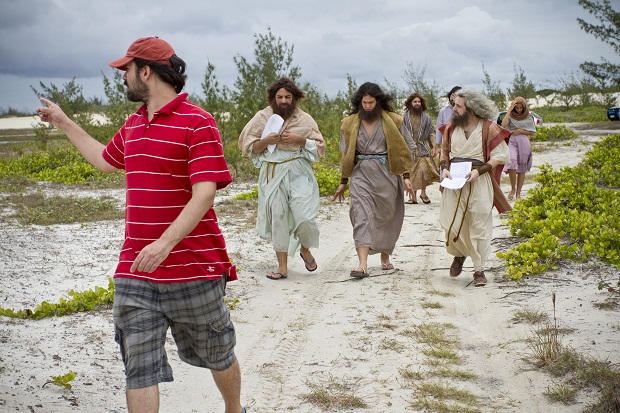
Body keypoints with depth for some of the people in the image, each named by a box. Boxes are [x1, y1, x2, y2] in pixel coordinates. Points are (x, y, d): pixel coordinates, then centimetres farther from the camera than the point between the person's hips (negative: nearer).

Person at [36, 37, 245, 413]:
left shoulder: (197, 123, -12)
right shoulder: (133, 124, 13)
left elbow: (204, 193, -21)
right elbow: (107, 161, 34)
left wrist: (165, 244, -31)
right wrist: (64, 122, 38)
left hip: (194, 271, -6)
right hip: (135, 273, 6)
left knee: (218, 355, 14)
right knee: (139, 368, 3)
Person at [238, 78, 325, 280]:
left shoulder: (304, 119, 5)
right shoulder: (262, 117, 6)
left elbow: (319, 146, 6)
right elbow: (248, 147, 6)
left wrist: (299, 140, -10)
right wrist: (267, 140, -12)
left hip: (299, 173, -1)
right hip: (272, 174, 1)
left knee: (305, 218, -11)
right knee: (277, 218, 1)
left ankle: (305, 249, 22)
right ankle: (282, 267, 11)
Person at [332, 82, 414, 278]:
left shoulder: (393, 121, 1)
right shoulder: (350, 124, 7)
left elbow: (407, 148, 5)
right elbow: (346, 154, 13)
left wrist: (406, 176, -2)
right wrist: (343, 182, 13)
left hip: (386, 173, 0)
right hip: (361, 173, 0)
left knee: (386, 217, 7)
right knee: (361, 216, -12)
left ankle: (385, 257, 28)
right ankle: (363, 264, -19)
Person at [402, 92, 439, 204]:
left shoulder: (426, 117, 9)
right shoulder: (405, 116, 4)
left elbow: (431, 132, 12)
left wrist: (434, 146, 4)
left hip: (423, 148, 0)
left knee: (424, 169, -13)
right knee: (411, 172, 0)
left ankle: (423, 192, 6)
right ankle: (413, 196, 7)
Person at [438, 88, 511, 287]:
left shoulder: (489, 129, -6)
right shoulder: (451, 127, 7)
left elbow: (501, 156, -5)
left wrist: (479, 170, -16)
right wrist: (444, 168, 1)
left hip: (479, 183, -3)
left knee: (479, 227, 0)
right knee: (452, 224, 0)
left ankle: (479, 270, 12)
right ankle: (459, 255, 31)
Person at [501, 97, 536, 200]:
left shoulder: (529, 117, 9)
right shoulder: (511, 116, 7)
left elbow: (533, 132, 11)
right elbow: (503, 124, -13)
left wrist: (521, 131, -5)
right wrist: (509, 110, -11)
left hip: (524, 142, 2)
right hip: (511, 141, -2)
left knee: (522, 169, 2)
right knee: (512, 161, -26)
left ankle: (518, 193, 10)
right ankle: (512, 189, -10)